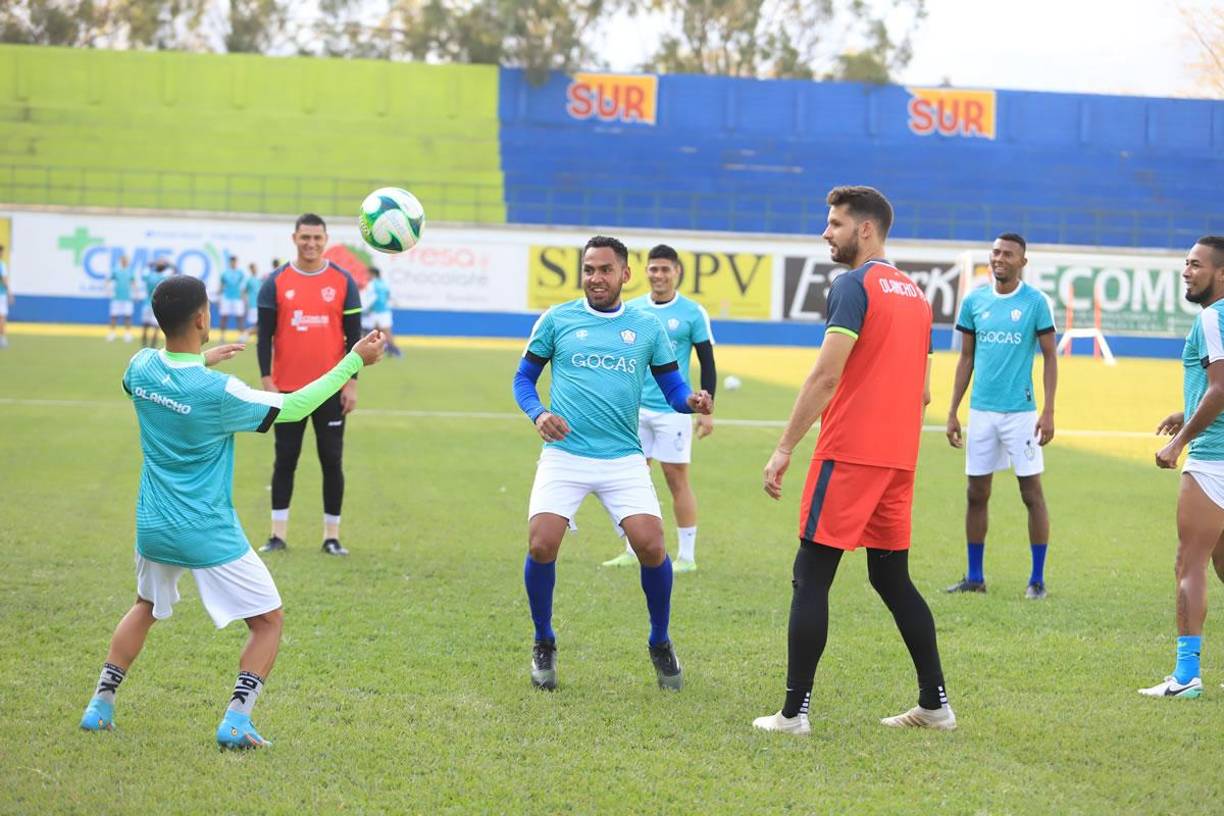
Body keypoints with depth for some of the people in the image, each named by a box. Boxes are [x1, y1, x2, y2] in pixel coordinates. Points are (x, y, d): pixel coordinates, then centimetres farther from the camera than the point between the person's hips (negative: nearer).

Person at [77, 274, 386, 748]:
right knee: (268, 621, 8)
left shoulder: (141, 368, -6)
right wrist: (354, 362, -8)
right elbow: (292, 408, -13)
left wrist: (202, 361, 31)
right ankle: (236, 720, -6)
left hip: (153, 527, 6)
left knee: (145, 607, 31)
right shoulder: (217, 392, -23)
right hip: (208, 535, -6)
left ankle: (101, 705, 26)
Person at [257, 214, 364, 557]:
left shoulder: (343, 282, 2)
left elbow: (354, 334, 3)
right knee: (285, 459, 5)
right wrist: (267, 382, -6)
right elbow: (265, 335, 1)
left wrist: (351, 383, -4)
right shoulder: (276, 282, 1)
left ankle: (332, 536, 10)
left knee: (332, 460, 2)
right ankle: (278, 534, 11)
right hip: (288, 389, 0)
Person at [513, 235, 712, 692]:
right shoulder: (556, 320, 6)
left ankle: (660, 643, 12)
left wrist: (692, 401, -12)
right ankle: (544, 644, 10)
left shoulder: (647, 327, 9)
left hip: (624, 458, 1)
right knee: (541, 546, -16)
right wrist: (538, 414, -9)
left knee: (651, 547, -14)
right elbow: (524, 379, 12)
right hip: (564, 453, -1)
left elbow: (673, 387, 12)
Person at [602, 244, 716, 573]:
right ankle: (633, 551, 16)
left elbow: (708, 364, 0)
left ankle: (687, 556, 5)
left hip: (674, 410, -4)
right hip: (634, 408, 4)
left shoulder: (693, 313, -3)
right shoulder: (630, 309, 7)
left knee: (677, 479, -2)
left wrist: (707, 410, -5)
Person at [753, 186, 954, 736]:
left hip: (848, 455, -8)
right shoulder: (914, 294, 17)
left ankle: (795, 711, -6)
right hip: (898, 459, 8)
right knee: (892, 578, 15)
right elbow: (922, 392, 19)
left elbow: (826, 375, -17)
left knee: (811, 577, -4)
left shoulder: (854, 286, -9)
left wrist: (784, 449, -15)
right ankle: (935, 703, 14)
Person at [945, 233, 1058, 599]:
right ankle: (975, 576, 17)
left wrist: (1048, 412, -10)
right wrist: (952, 412, 9)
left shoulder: (1035, 302, -4)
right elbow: (966, 359, 12)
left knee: (1032, 493, -1)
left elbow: (1050, 357, -2)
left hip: (1020, 411, -4)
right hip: (980, 411, 4)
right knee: (976, 494, 7)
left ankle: (1037, 579, 6)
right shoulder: (973, 301, 6)